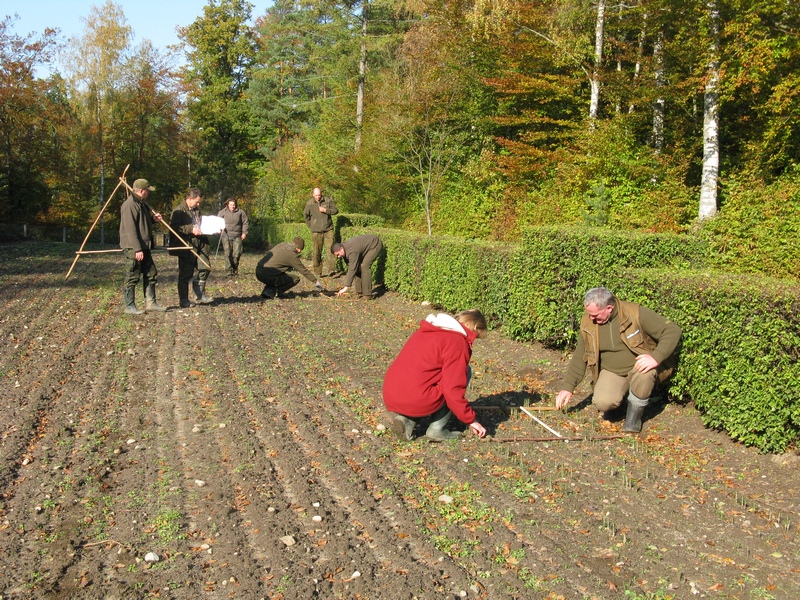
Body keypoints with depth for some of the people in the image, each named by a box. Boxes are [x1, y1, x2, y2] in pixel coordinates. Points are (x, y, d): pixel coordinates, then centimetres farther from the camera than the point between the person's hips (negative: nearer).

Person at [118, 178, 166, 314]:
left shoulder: (141, 204, 15)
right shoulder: (129, 205, -16)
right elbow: (130, 230, -22)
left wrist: (153, 219, 7)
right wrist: (137, 249, -24)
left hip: (144, 247, 10)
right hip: (133, 249, -10)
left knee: (151, 274, 12)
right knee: (132, 277, -4)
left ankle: (150, 303, 19)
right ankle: (130, 307, 4)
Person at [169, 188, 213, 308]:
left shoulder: (197, 210, 20)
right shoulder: (179, 210, -6)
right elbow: (174, 226, -17)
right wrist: (191, 229, -22)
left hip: (200, 244, 8)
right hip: (187, 246, -8)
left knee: (204, 268, 6)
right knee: (185, 273, -1)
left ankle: (200, 296, 19)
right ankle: (184, 301, 7)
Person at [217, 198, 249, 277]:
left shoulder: (240, 212, 6)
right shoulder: (223, 212, 7)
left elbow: (245, 222, 12)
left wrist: (244, 232, 5)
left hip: (237, 236, 0)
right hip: (226, 235, 0)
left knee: (237, 253, -5)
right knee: (227, 253, -7)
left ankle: (235, 269, 15)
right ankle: (229, 270, -4)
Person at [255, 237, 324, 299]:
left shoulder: (282, 245, 12)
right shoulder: (292, 255, -7)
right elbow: (304, 271, 1)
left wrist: (292, 268, 36)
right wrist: (315, 281, 12)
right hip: (268, 276, -8)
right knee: (295, 279, 6)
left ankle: (267, 290, 12)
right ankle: (271, 292, -3)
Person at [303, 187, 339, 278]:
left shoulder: (328, 201, -1)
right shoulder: (309, 204, 0)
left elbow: (336, 210, 2)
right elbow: (305, 215, 15)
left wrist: (326, 210, -12)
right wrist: (310, 225, 9)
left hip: (328, 229, 0)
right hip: (316, 231, 1)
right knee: (316, 252, 3)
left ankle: (331, 269, -17)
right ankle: (317, 272, 11)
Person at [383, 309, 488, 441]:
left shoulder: (427, 331, 21)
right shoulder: (458, 343, -5)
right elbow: (453, 390, -10)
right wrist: (471, 420, 2)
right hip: (418, 402, -8)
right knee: (463, 371, 10)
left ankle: (407, 420, 10)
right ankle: (437, 429, 4)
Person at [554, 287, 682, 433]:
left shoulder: (636, 313, -20)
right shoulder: (588, 322, -7)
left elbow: (673, 331, -21)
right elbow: (580, 357, 3)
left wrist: (656, 358, -36)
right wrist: (567, 387, -1)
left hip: (640, 366, -2)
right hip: (612, 373, 2)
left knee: (644, 372, -37)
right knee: (603, 403, -26)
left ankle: (634, 416, -12)